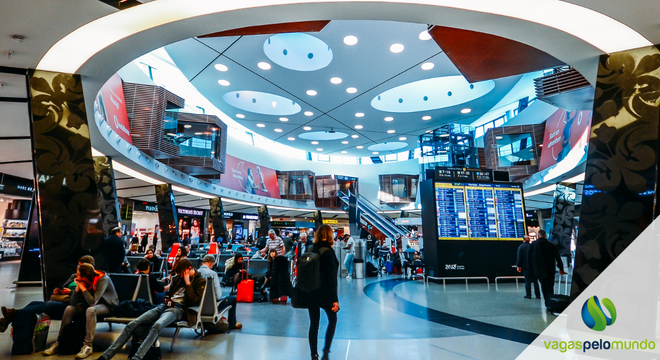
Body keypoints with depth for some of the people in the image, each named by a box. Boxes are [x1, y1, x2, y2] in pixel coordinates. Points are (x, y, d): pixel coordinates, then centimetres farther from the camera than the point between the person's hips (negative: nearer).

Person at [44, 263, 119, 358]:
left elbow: (92, 302, -35)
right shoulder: (82, 282, -11)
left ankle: (88, 346, -27)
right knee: (69, 309, -11)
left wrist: (82, 287, -28)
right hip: (92, 304, 7)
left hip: (108, 306, -7)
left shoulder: (102, 280, -29)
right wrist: (78, 287, -21)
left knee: (90, 310, -35)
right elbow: (73, 302, -8)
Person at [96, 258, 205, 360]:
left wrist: (188, 283, -11)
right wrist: (168, 299, 9)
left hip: (179, 309, -7)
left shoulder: (201, 281, 0)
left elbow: (192, 301, -10)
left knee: (157, 326, -38)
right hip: (165, 305, 7)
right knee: (132, 324, -11)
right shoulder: (179, 277, 19)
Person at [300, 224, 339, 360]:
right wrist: (334, 299, -15)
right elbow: (332, 277, -17)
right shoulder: (328, 252, -15)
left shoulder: (311, 250, 1)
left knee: (314, 324, 13)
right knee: (332, 320, 17)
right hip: (324, 293, -4)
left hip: (310, 293, 5)